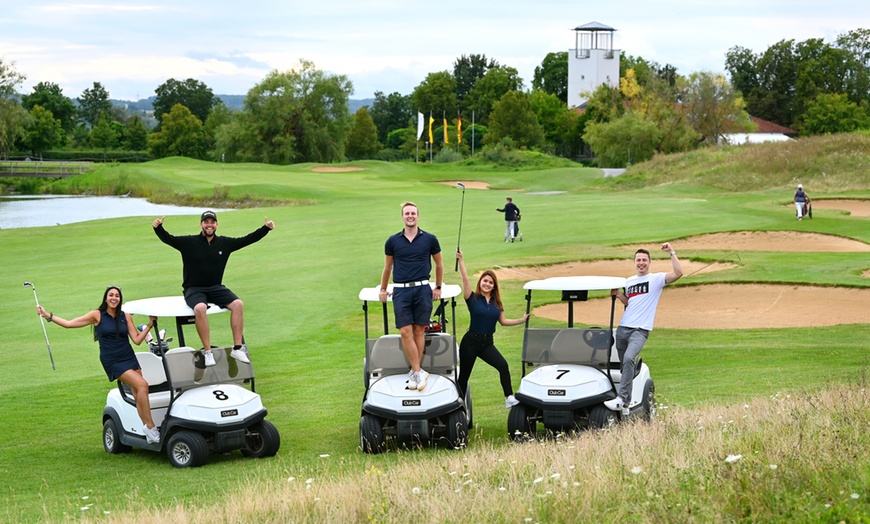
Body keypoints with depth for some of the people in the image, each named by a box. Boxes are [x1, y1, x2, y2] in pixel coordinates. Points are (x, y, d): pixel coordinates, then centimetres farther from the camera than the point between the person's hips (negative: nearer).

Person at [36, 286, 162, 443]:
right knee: (142, 385, -22)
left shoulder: (125, 316, 7)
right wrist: (48, 315, -1)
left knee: (139, 396, -5)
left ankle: (148, 430, -4)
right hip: (111, 361, -4)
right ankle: (150, 427, -19)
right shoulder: (97, 315, -1)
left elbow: (137, 340, 6)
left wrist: (149, 325, -3)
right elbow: (69, 324, 2)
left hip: (129, 358, 4)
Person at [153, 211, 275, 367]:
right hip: (193, 289, -3)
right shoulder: (189, 242, -3)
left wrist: (266, 228, 4)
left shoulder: (225, 243, 7)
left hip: (216, 288, 3)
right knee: (200, 308, -36)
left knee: (238, 304, -22)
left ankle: (237, 347, -16)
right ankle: (207, 351, -28)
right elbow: (168, 239, -15)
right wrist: (158, 228, -34)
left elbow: (248, 239, 11)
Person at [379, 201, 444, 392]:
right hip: (401, 290, 0)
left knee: (419, 331, 1)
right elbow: (387, 267, 18)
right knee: (405, 332, -9)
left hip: (422, 289, 0)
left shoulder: (429, 239, 3)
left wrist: (438, 287, 15)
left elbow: (439, 264, 15)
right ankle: (419, 372, -7)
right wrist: (383, 289, 20)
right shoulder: (393, 241, 6)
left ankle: (414, 372, 7)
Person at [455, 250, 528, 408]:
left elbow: (503, 321, 14)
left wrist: (521, 320, 4)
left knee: (503, 365, -19)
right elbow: (465, 279, -16)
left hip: (487, 343, 3)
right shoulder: (473, 298, -4)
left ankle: (509, 398, -21)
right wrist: (461, 261, -24)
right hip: (470, 341, -3)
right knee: (464, 375, 5)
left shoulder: (496, 303, 9)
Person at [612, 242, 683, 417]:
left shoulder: (657, 278, 1)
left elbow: (678, 273, -13)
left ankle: (623, 399, -29)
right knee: (625, 364, 9)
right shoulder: (629, 281, 17)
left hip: (640, 330, -6)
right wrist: (618, 294, 10)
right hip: (622, 328, 6)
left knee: (629, 359, -28)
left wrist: (672, 253, -13)